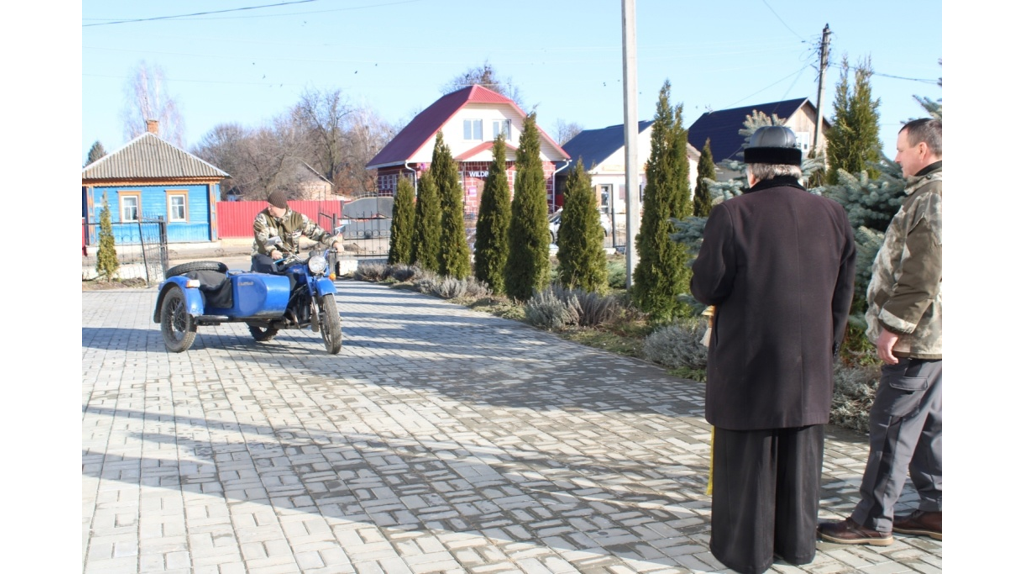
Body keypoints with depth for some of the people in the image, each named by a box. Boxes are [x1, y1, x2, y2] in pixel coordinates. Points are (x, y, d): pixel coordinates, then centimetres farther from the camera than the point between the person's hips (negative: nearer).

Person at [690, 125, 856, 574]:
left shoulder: (733, 216, -14)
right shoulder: (833, 216, 2)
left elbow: (705, 288, -11)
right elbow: (842, 296, 8)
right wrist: (827, 350, 18)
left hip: (747, 364, -4)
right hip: (810, 365, 5)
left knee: (746, 458, 7)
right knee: (802, 458, 16)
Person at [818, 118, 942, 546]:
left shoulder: (931, 197, -16)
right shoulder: (927, 193, 17)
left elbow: (922, 275, -24)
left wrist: (893, 326, -20)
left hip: (916, 336, -10)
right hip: (929, 335, 10)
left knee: (892, 428, -5)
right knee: (927, 424, 15)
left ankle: (873, 521, 2)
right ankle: (935, 510, 24)